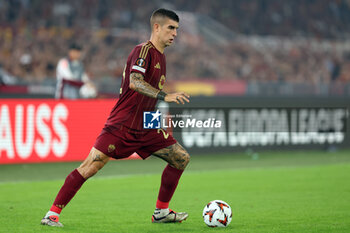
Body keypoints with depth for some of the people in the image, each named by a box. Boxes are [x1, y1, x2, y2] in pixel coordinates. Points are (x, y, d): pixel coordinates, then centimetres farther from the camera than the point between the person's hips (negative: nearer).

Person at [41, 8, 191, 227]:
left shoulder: (160, 56, 15)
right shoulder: (143, 50, -12)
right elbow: (135, 82, -30)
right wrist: (165, 96, -36)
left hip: (145, 128, 8)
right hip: (121, 125, -8)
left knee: (182, 158, 4)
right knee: (91, 166, -14)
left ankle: (161, 211, 14)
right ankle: (53, 213, -7)